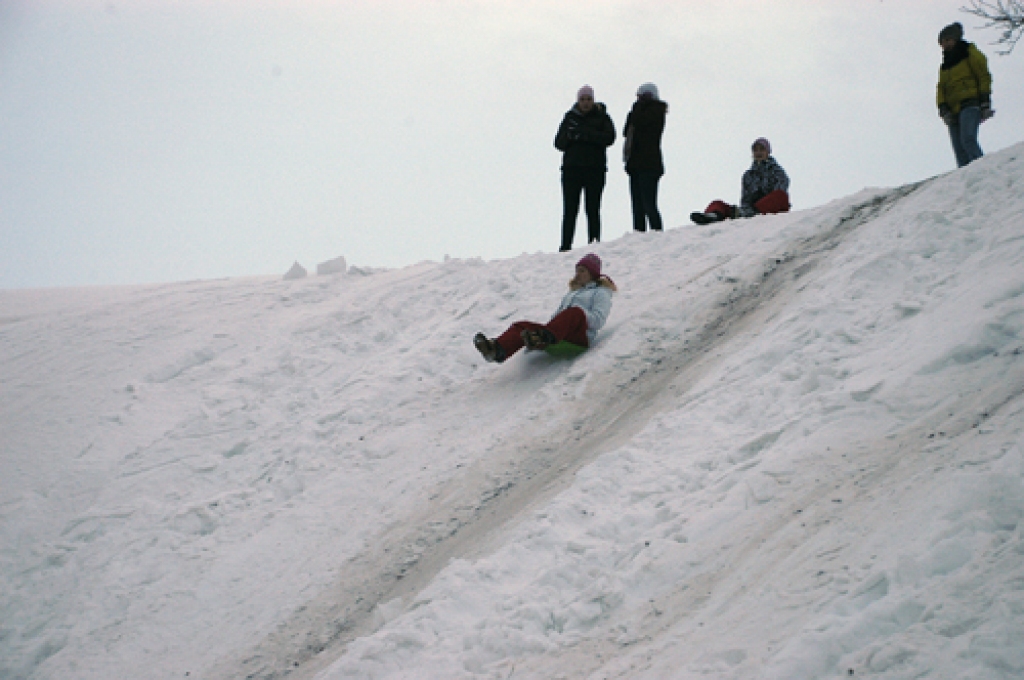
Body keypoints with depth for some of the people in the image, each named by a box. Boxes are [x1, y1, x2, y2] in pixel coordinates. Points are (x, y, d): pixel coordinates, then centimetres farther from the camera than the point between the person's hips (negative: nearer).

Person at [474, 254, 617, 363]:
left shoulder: (601, 293, 15)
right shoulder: (573, 292, 37)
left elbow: (598, 321, -3)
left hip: (580, 336, -6)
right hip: (559, 333, 6)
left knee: (576, 312, -39)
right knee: (521, 326, -17)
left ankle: (545, 338, -63)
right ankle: (498, 350, -48)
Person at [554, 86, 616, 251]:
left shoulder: (601, 117, 6)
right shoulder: (570, 117, 13)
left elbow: (609, 137, -11)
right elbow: (559, 143, 10)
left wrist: (584, 134, -19)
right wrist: (569, 136, -12)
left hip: (595, 169, -2)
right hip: (572, 168, 2)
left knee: (593, 210, -1)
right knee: (570, 210, -2)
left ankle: (594, 244, 1)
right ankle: (566, 246, -2)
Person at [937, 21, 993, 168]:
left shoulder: (969, 53, 11)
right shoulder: (945, 64, 27)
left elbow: (984, 77, 2)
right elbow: (941, 88, 18)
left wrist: (985, 104, -10)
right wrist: (943, 109, -1)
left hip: (970, 104, -6)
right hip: (953, 110, 6)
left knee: (967, 139, -27)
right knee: (959, 150, -7)